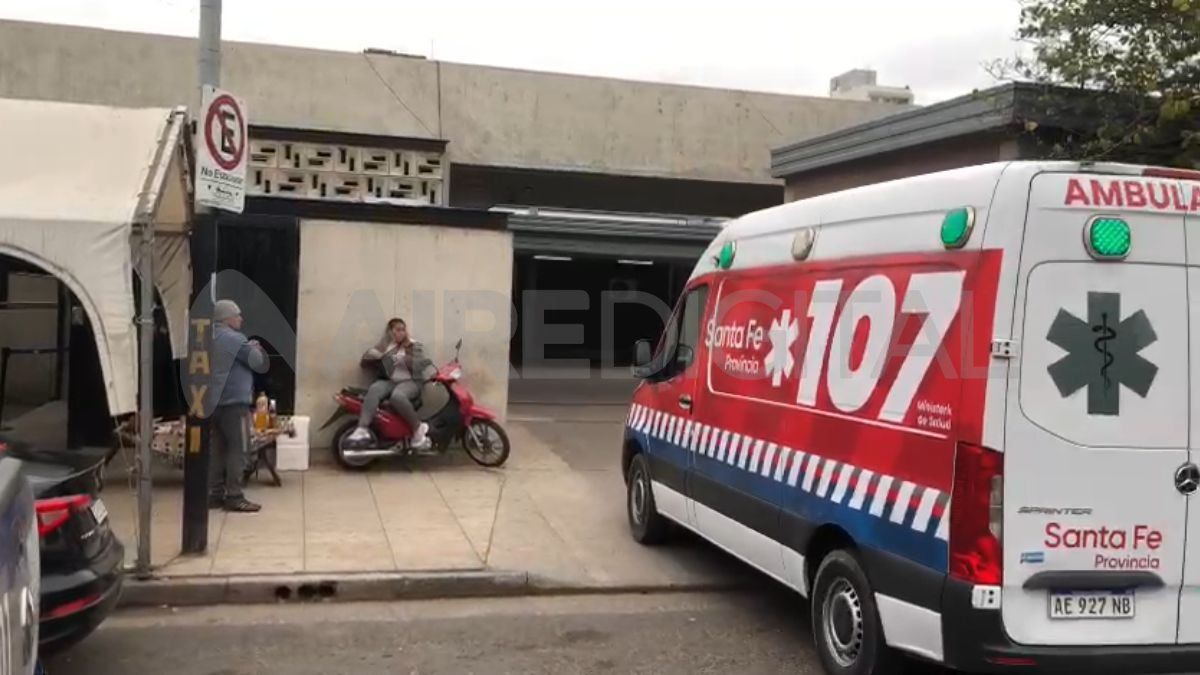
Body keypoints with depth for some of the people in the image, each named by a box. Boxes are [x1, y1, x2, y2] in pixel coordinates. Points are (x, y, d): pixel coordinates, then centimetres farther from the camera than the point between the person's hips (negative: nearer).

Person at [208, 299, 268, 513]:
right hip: (234, 402, -9)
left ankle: (215, 494, 12)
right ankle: (234, 497, -8)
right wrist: (256, 348, 9)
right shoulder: (234, 339, -12)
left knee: (218, 449, 11)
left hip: (214, 402, 9)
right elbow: (259, 364, -10)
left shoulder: (210, 339, 15)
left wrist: (248, 349, 14)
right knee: (238, 449, -6)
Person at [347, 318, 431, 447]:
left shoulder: (415, 346, 10)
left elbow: (419, 366, -1)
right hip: (388, 381, 3)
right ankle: (362, 430, -44)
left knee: (397, 396, -38)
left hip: (409, 382, -3)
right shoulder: (384, 347, 15)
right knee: (374, 389, -32)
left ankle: (418, 428, -23)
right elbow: (365, 361, 8)